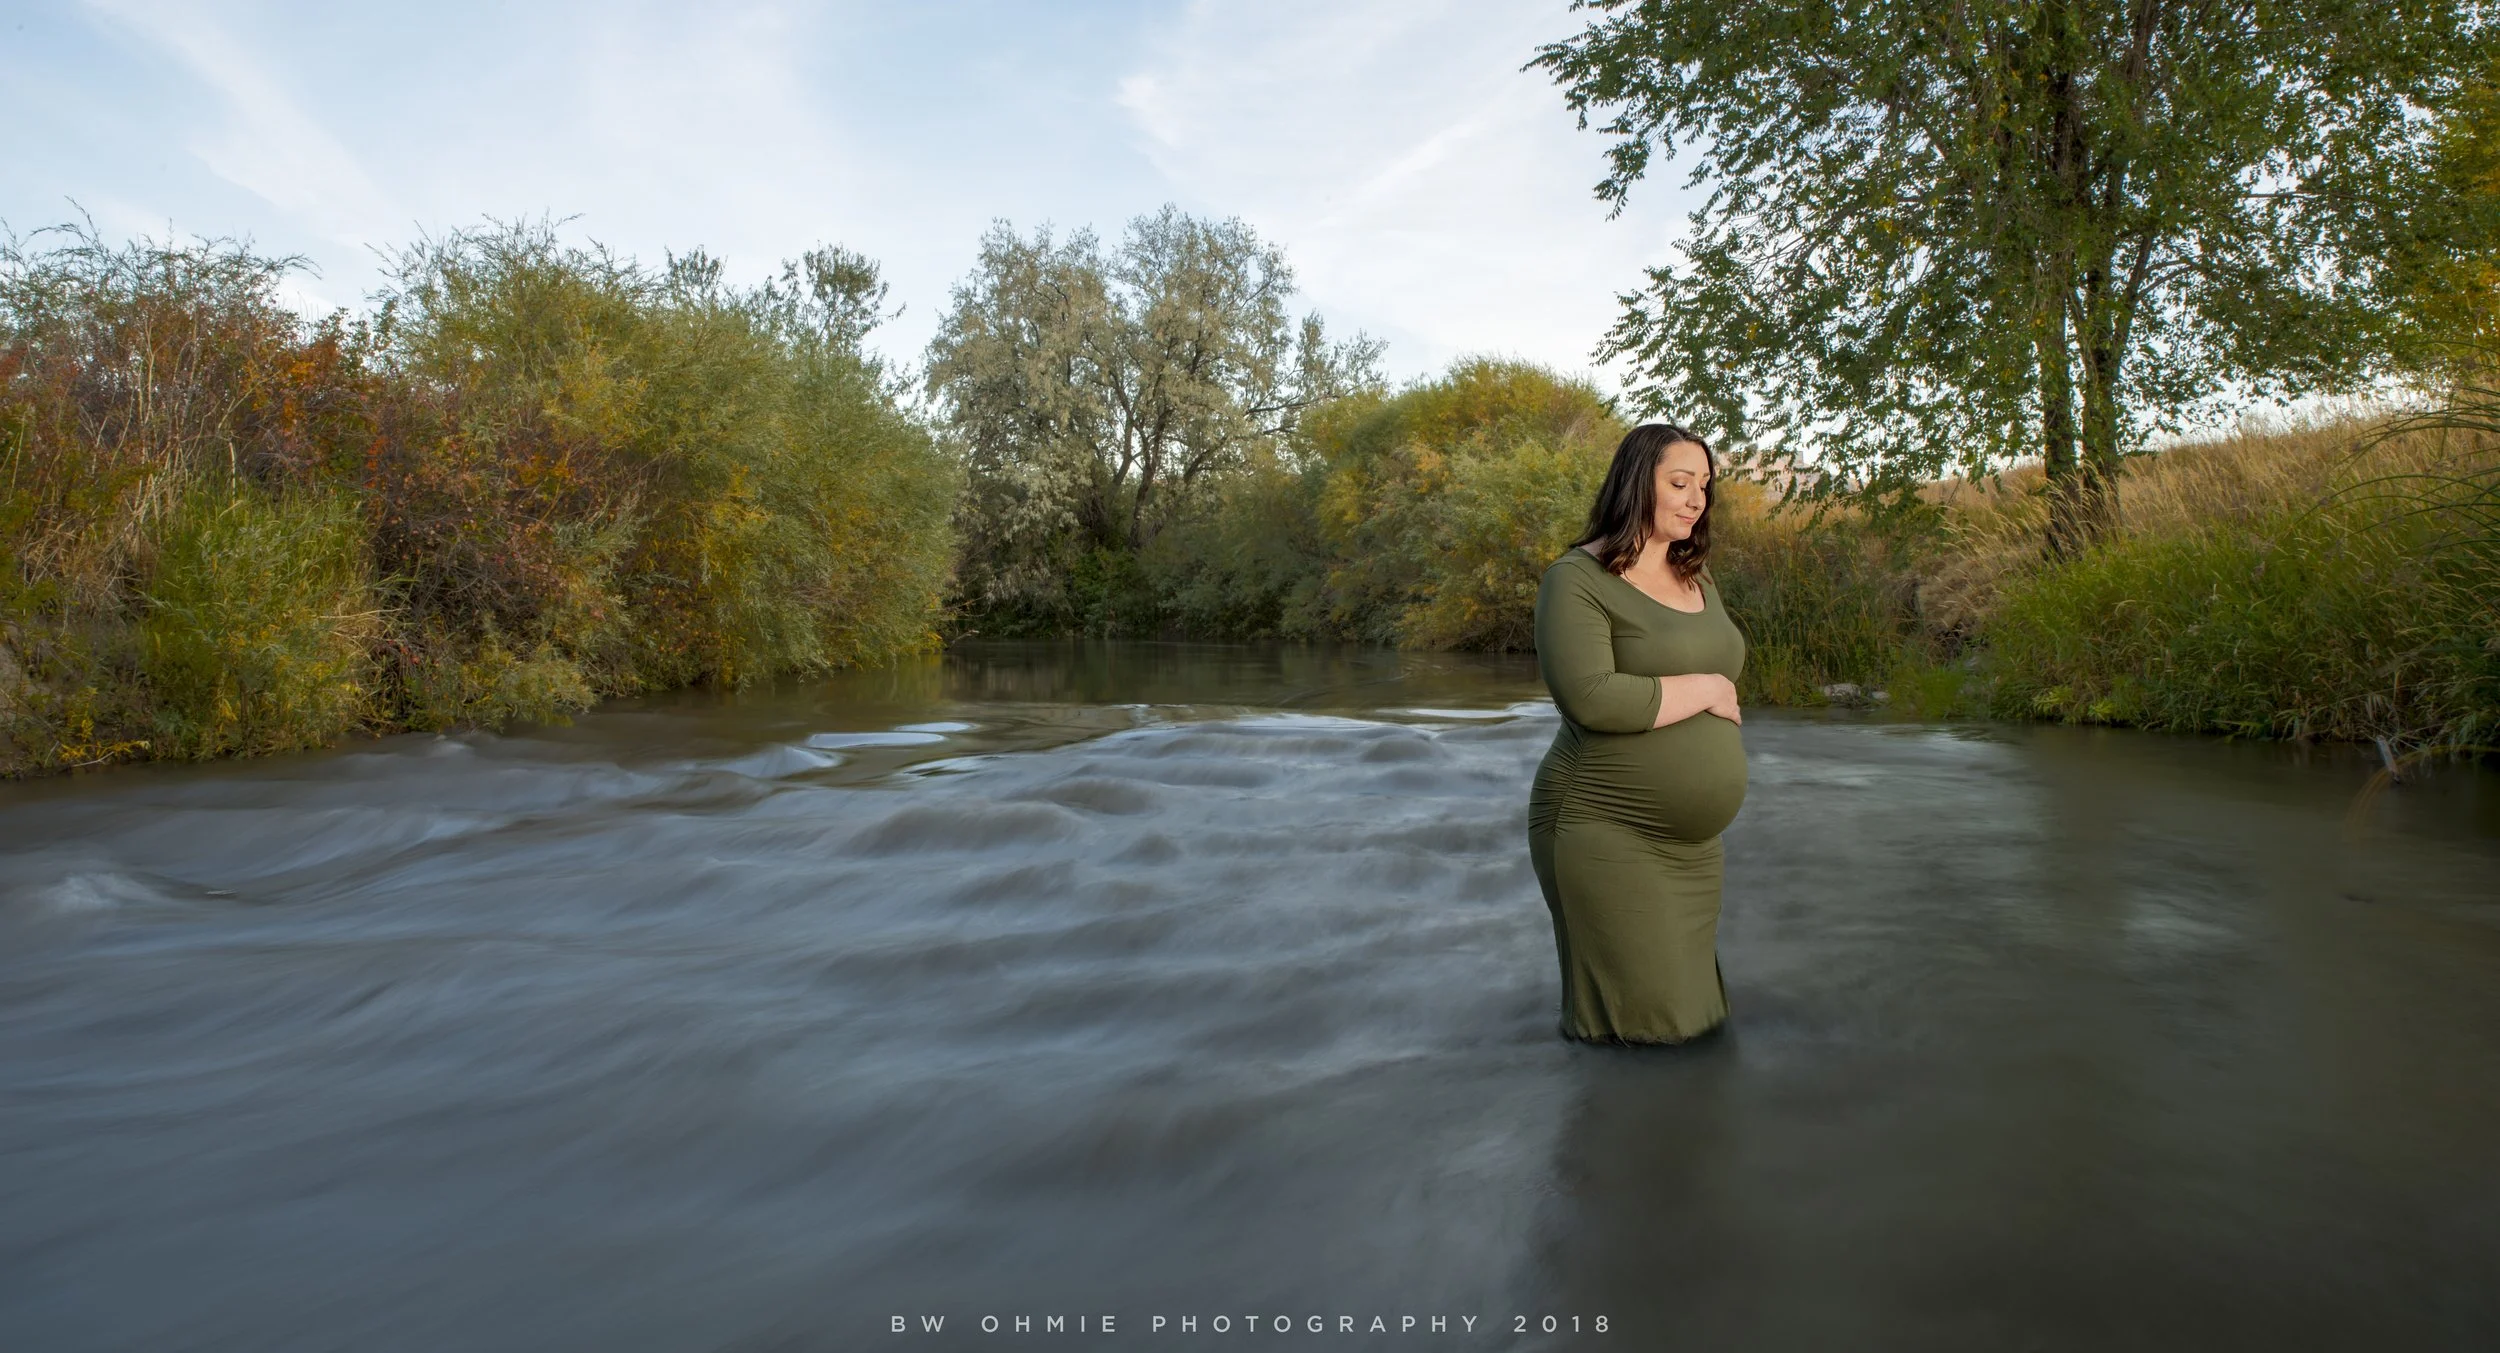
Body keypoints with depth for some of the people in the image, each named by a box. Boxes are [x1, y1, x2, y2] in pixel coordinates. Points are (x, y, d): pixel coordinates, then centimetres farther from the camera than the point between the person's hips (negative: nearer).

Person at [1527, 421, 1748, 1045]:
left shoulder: (1699, 580, 13)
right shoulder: (1578, 579, -13)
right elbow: (1591, 697, -26)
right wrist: (1703, 690, -15)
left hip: (1691, 841, 8)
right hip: (1607, 833, -8)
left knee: (1689, 1011, 16)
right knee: (1643, 1021, -4)